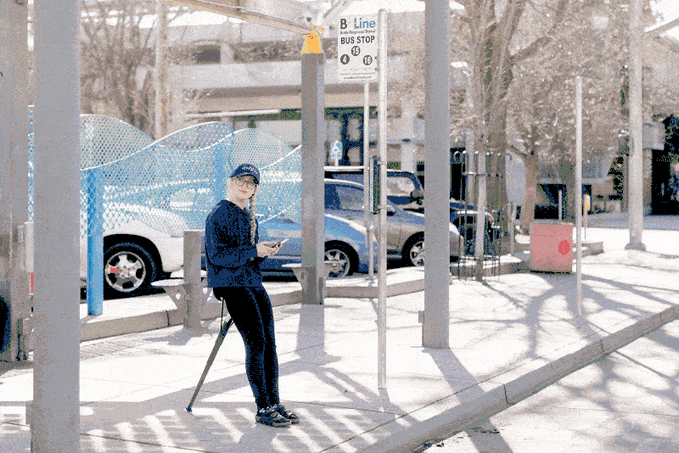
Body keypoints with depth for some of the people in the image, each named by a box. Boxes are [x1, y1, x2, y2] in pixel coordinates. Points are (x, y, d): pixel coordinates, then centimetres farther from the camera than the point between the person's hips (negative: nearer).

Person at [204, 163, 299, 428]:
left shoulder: (250, 217, 18)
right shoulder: (218, 215, -7)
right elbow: (218, 255, -15)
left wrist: (264, 252, 1)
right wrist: (253, 251, -21)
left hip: (254, 284, 8)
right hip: (231, 286, -8)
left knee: (269, 344, 3)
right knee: (256, 344, -12)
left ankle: (274, 403, 10)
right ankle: (263, 409, -6)